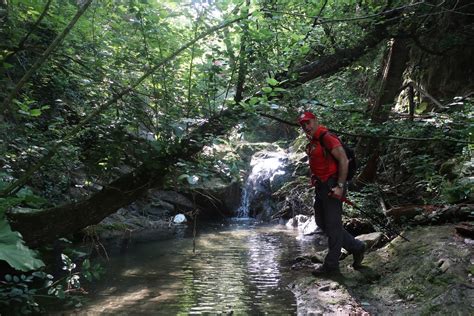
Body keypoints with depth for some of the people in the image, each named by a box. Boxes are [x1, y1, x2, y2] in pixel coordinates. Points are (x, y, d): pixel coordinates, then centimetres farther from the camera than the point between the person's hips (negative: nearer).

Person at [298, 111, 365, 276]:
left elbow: (344, 161, -20)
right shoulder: (312, 142, 13)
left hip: (332, 187, -10)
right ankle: (356, 247, 26)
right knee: (322, 223, 15)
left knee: (332, 225, -1)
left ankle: (331, 265, 11)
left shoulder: (328, 138, -15)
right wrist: (314, 181, 14)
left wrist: (340, 186, -23)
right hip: (320, 187, 10)